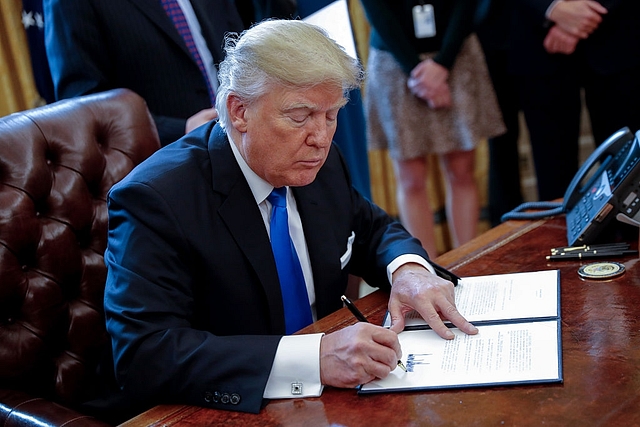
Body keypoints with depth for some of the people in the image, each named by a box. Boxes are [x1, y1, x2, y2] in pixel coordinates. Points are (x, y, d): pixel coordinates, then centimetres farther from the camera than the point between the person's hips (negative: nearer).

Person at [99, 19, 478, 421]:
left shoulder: (322, 163, -1)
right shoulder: (154, 199, -20)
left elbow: (373, 229, 16)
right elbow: (142, 358, -29)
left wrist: (407, 268, -8)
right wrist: (313, 358, -36)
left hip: (325, 398, 5)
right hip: (232, 412, -4)